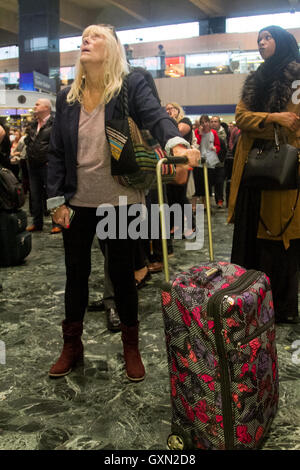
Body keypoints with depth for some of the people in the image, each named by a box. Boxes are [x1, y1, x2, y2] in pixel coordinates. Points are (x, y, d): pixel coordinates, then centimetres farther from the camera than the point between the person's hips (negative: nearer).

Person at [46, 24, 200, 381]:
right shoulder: (67, 97, 5)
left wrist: (177, 144, -46)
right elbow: (56, 153, 6)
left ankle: (131, 347, 27)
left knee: (122, 272, 7)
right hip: (77, 202, 4)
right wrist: (56, 200, -1)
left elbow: (156, 116, -24)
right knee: (76, 273, 12)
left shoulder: (132, 86, -5)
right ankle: (71, 347, 30)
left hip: (119, 202, -3)